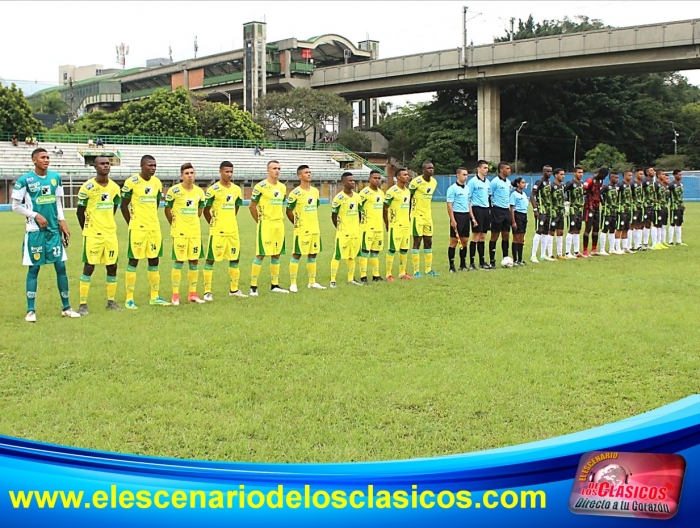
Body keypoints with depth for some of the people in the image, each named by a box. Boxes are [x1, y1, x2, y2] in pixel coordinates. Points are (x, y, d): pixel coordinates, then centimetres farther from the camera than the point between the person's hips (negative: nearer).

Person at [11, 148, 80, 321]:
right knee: (34, 268, 1)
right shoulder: (24, 180, -8)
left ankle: (66, 307, 15)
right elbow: (16, 206, -4)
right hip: (35, 231, -4)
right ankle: (31, 310, 9)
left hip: (54, 229, 4)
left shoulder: (55, 177, 7)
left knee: (61, 266, 5)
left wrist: (62, 220, 6)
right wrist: (35, 215, -12)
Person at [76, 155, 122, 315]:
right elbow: (80, 212, -3)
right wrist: (87, 230, 2)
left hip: (111, 234, 5)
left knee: (112, 266, 7)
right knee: (89, 266, -4)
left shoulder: (115, 187, 5)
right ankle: (83, 304, 0)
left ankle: (111, 301, 20)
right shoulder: (87, 187, -10)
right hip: (93, 234, -5)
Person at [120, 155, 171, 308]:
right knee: (133, 260, -2)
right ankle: (129, 299, 4)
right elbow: (124, 205, -3)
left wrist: (151, 219, 15)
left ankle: (155, 297, 17)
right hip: (138, 228, -6)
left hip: (154, 227, 6)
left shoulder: (157, 182, 8)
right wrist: (132, 223, 0)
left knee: (154, 260, 9)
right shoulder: (132, 182, -10)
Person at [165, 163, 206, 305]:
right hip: (179, 232, -5)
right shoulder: (174, 190, -7)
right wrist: (174, 224, 8)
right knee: (179, 261, -4)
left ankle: (192, 293, 15)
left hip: (195, 231, 5)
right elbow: (167, 209, 2)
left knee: (194, 261, 6)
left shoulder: (199, 191, 7)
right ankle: (175, 295, 3)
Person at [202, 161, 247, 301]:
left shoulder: (237, 189, 8)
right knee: (210, 259, -3)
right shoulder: (213, 190, -10)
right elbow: (206, 210, -4)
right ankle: (207, 291, 1)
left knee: (235, 258, 11)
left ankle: (234, 289, 22)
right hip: (217, 232, -6)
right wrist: (214, 224, 4)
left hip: (233, 231, 6)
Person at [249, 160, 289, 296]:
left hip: (279, 225, 6)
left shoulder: (282, 187, 11)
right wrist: (260, 221, 3)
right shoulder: (260, 186, -9)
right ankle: (253, 286, -2)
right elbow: (252, 206, -3)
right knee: (261, 255, -7)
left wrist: (280, 219, 13)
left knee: (276, 254, 9)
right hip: (265, 225, -6)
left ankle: (274, 285, 18)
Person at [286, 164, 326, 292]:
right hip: (301, 230, -6)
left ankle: (312, 282, 20)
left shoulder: (315, 191, 9)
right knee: (297, 255, -2)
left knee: (313, 254, 11)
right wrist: (297, 224, 1)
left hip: (315, 229, 6)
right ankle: (293, 284, 2)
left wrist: (313, 223, 14)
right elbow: (289, 211, -5)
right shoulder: (295, 193, -11)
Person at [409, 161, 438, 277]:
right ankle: (416, 270, 1)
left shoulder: (434, 182, 7)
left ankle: (429, 269, 18)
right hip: (417, 215, -7)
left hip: (428, 216, 7)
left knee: (428, 242, 10)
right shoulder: (416, 182, -15)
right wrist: (409, 214, -8)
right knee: (417, 241, -4)